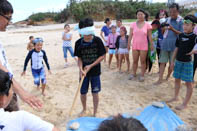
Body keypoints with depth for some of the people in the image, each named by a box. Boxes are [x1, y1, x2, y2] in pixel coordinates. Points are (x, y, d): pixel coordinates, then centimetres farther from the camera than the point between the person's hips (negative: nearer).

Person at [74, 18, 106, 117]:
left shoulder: (97, 40, -12)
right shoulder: (79, 43, -7)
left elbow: (102, 56, -10)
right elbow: (79, 58, -2)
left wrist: (90, 66, -17)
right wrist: (81, 69, -19)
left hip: (95, 71, -2)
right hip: (84, 72, 2)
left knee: (95, 93, 6)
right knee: (83, 93, 11)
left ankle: (95, 113, 27)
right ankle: (84, 109, 40)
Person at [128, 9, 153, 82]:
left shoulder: (147, 25, -2)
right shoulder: (133, 24, 1)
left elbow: (149, 36, 0)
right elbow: (130, 35, 3)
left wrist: (151, 44, -2)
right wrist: (128, 44, 0)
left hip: (144, 46, -1)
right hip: (135, 46, 2)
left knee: (143, 61, 4)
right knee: (135, 61, 10)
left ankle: (142, 75, 16)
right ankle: (134, 74, 25)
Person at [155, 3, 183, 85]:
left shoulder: (181, 21, -3)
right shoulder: (167, 20, 9)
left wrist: (173, 29, -23)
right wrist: (163, 28, -8)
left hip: (174, 45, -3)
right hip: (165, 44, 3)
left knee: (172, 63, 9)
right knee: (162, 62, 0)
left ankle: (168, 76, 30)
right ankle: (160, 79, 5)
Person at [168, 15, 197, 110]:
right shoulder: (180, 36, 5)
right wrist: (172, 61, 11)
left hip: (187, 62, -6)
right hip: (178, 61, 6)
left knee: (188, 83, 1)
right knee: (177, 80, 17)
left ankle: (185, 104, 10)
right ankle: (176, 97, 36)